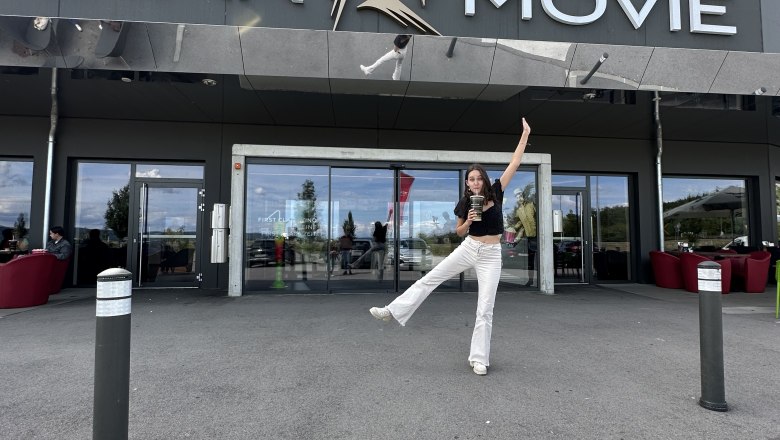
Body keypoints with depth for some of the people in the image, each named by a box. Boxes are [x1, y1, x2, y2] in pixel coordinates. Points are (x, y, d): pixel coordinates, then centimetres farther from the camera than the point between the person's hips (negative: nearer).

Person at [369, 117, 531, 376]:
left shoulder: (495, 193, -5)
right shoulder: (465, 203, -1)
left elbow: (514, 163, -6)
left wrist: (525, 134, -6)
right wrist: (468, 221, -12)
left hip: (491, 255, -2)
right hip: (468, 249, 2)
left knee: (485, 308, -1)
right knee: (429, 280, 0)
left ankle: (479, 359, 9)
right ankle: (392, 311, 8)